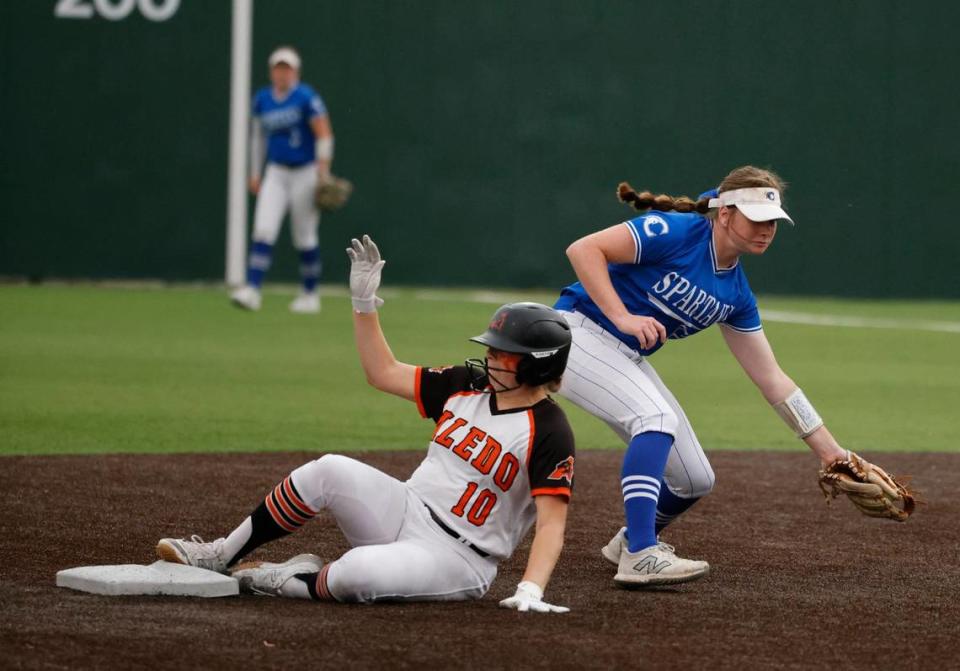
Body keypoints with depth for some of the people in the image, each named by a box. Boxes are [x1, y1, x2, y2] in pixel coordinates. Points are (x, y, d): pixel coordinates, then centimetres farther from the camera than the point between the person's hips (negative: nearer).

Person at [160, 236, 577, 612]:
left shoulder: (550, 431, -13)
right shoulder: (467, 385, 7)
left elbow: (552, 521, -18)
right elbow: (384, 374, 13)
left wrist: (530, 591, -32)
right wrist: (364, 301, 4)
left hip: (456, 559, -7)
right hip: (402, 515, 7)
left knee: (357, 574, -36)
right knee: (331, 470, -20)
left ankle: (295, 583, -3)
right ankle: (222, 556, -8)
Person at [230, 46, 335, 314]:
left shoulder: (306, 98, -11)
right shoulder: (262, 99, 6)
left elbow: (324, 135, -13)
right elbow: (258, 136, 18)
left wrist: (323, 173, -19)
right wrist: (254, 174, 17)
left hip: (305, 173, -4)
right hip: (276, 172, 4)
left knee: (305, 237, 4)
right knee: (263, 230, -11)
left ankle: (310, 294, 18)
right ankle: (252, 290, -16)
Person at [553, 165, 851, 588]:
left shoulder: (735, 294, 3)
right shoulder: (675, 232, -18)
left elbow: (771, 379, 7)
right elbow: (583, 250, -23)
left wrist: (829, 451, 3)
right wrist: (623, 317, -30)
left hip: (629, 361, 8)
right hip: (580, 335, -8)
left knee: (695, 480, 5)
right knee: (658, 417, -32)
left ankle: (632, 539, 35)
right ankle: (639, 556, -37)